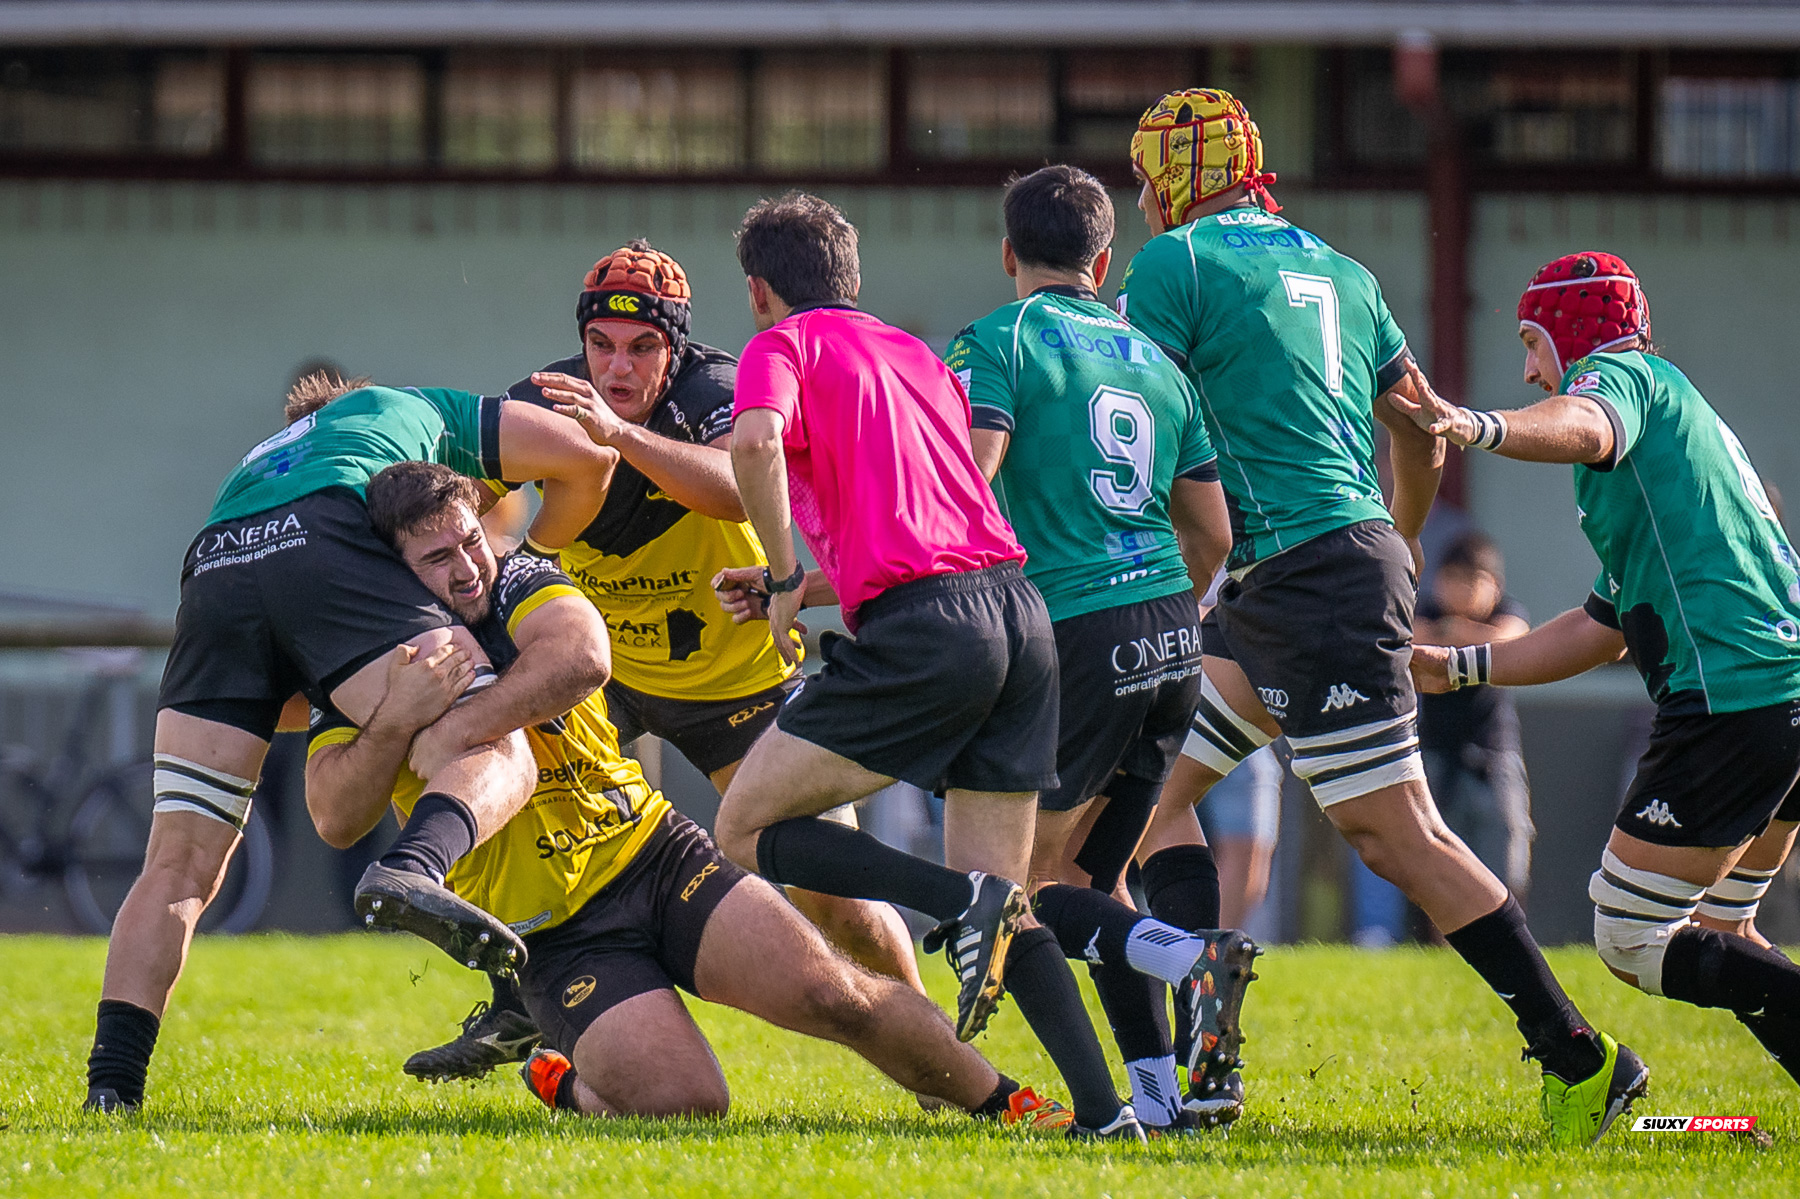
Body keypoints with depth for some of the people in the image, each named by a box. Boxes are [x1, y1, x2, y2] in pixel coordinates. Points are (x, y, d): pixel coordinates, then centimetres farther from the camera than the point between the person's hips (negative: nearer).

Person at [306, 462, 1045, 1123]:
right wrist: (397, 721, -35)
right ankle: (567, 1085, 10)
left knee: (829, 993, -15)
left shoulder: (521, 585, -2)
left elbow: (581, 652, -26)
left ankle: (998, 1099, 5)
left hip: (657, 855, 2)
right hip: (558, 939, -2)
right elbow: (337, 815, -19)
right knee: (683, 1102, -22)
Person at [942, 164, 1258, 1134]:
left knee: (1026, 884, 2)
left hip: (1077, 637, -6)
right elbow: (1212, 534, 17)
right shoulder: (1151, 358, 17)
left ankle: (1194, 959, -24)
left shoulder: (996, 343, -2)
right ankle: (1159, 1091, 6)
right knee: (1089, 876, 17)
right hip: (1172, 639, 6)